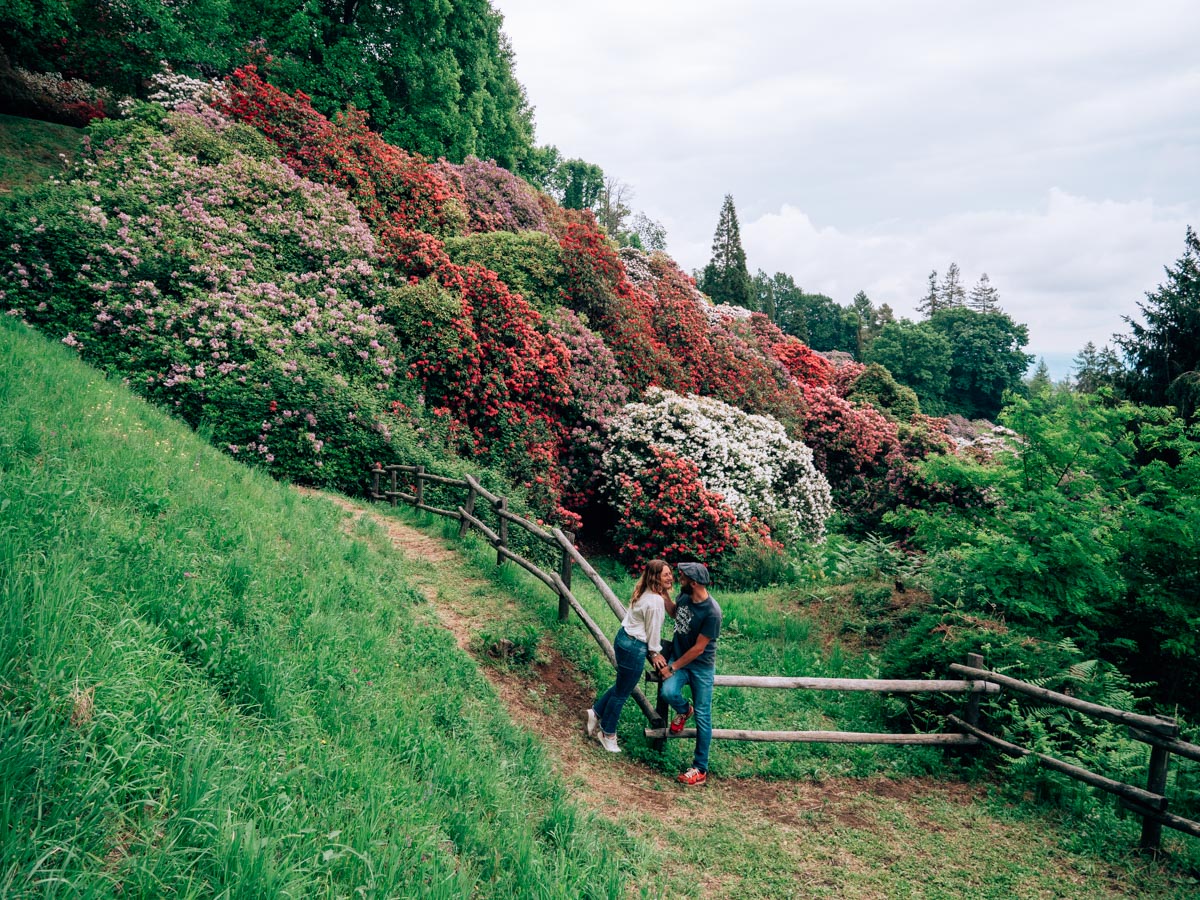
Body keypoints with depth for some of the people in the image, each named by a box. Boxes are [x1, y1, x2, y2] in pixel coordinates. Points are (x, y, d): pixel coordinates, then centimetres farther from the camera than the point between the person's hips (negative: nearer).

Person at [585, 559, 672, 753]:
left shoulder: (644, 592, 5)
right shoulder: (656, 601, -24)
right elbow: (653, 630, -15)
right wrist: (655, 653, 0)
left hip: (624, 638, 10)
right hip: (634, 648, -10)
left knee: (622, 685, 26)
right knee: (622, 693, 8)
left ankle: (596, 712, 36)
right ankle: (607, 733, 23)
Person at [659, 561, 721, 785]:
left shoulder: (712, 612, -26)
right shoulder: (684, 596, -6)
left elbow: (698, 649, -21)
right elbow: (674, 613, 20)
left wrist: (673, 667, -16)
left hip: (701, 667, -5)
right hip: (678, 657, 5)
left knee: (702, 717, 1)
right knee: (668, 692, -22)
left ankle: (700, 769, 12)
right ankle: (683, 711, 15)